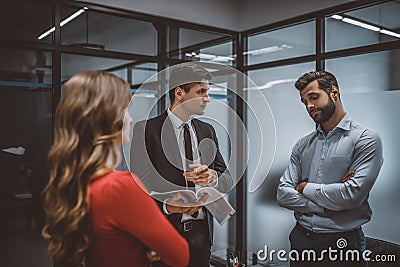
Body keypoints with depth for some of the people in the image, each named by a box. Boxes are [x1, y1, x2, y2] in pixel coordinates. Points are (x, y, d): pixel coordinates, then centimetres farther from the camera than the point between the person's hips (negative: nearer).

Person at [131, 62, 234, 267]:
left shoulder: (207, 131, 8)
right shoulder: (146, 129, -8)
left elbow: (227, 179, 6)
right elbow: (139, 182, -12)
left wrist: (213, 178, -16)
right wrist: (166, 206, -29)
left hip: (201, 232, 5)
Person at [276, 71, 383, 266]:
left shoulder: (366, 140, -10)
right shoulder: (302, 145, 5)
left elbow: (353, 194, -21)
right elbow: (283, 195, -2)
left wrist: (306, 188, -8)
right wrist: (326, 207, -15)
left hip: (342, 242, -4)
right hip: (300, 237, 5)